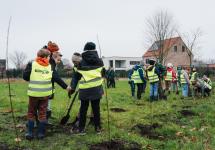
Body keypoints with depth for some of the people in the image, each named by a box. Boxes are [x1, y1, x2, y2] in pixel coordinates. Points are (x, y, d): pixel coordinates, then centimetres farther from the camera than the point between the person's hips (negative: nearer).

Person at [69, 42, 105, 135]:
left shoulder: (81, 62, 0)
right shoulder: (99, 61, 2)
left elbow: (76, 76, 3)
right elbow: (103, 73, 11)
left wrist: (72, 87, 9)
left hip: (85, 90, -1)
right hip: (96, 89, 1)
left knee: (83, 109, 7)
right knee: (96, 108, 10)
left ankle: (81, 129, 12)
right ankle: (98, 128, 18)